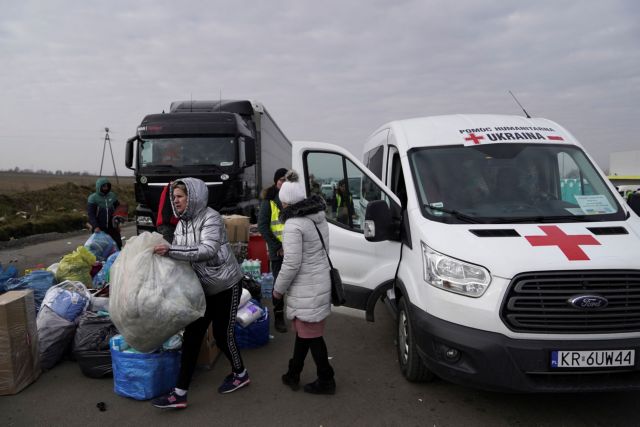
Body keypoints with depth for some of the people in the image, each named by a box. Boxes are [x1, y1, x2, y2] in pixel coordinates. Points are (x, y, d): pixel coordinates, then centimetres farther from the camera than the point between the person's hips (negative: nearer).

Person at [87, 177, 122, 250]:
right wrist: (95, 226, -21)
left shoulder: (113, 196, 6)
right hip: (99, 228, -3)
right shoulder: (92, 198, -5)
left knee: (118, 245, 5)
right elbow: (90, 214, -10)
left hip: (112, 227, 3)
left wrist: (117, 223, 9)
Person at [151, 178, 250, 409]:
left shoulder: (210, 218, -18)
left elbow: (208, 250, -32)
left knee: (223, 334, 4)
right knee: (191, 335, 4)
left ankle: (240, 374, 30)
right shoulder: (182, 223, 5)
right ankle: (180, 393, 10)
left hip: (225, 286, -7)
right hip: (202, 288, 7)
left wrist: (170, 250, -37)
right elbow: (179, 254, 10)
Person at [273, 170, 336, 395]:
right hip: (321, 281, 9)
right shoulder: (319, 217, 6)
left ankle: (326, 380, 20)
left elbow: (291, 264, -21)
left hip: (306, 289, -9)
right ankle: (293, 374, 34)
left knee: (311, 335, 6)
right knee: (304, 331, 20)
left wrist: (278, 288, -6)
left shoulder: (293, 224, -20)